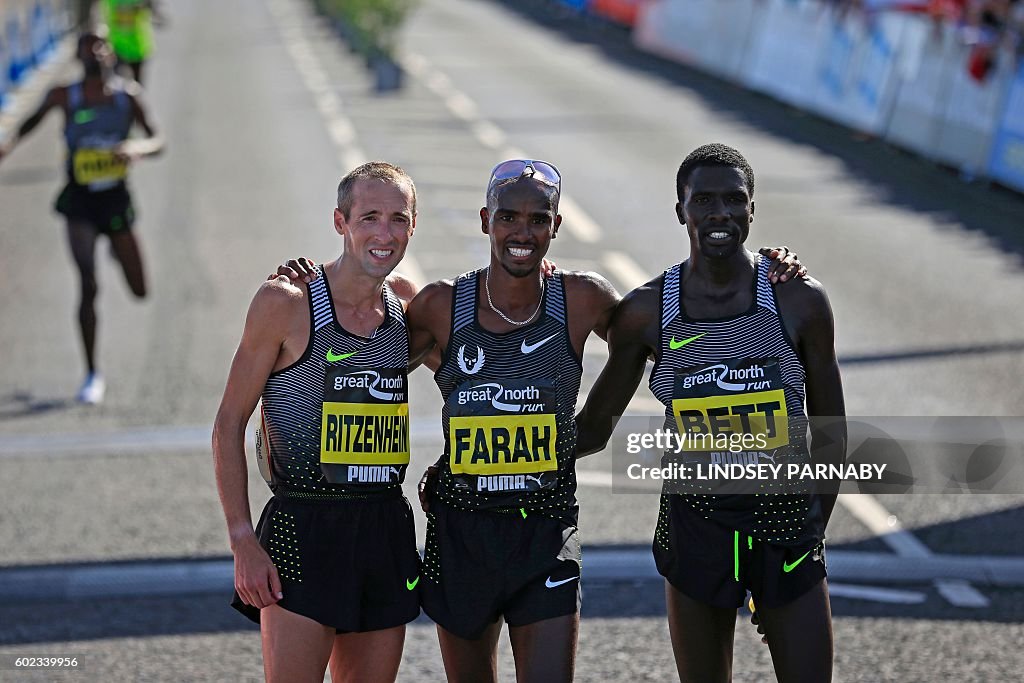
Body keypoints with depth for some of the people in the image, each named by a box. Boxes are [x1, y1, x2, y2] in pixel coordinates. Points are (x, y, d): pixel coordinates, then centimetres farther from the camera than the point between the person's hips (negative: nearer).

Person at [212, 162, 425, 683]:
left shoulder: (406, 303, 8)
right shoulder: (286, 303, -7)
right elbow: (229, 424, -5)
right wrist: (243, 541, -12)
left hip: (387, 529, 5)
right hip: (303, 528, -5)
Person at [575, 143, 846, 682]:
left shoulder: (800, 300, -4)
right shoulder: (646, 312, -3)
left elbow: (829, 436, 4)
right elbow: (593, 428, 6)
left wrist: (812, 532, 1)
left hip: (785, 521, 0)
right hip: (694, 526, 1)